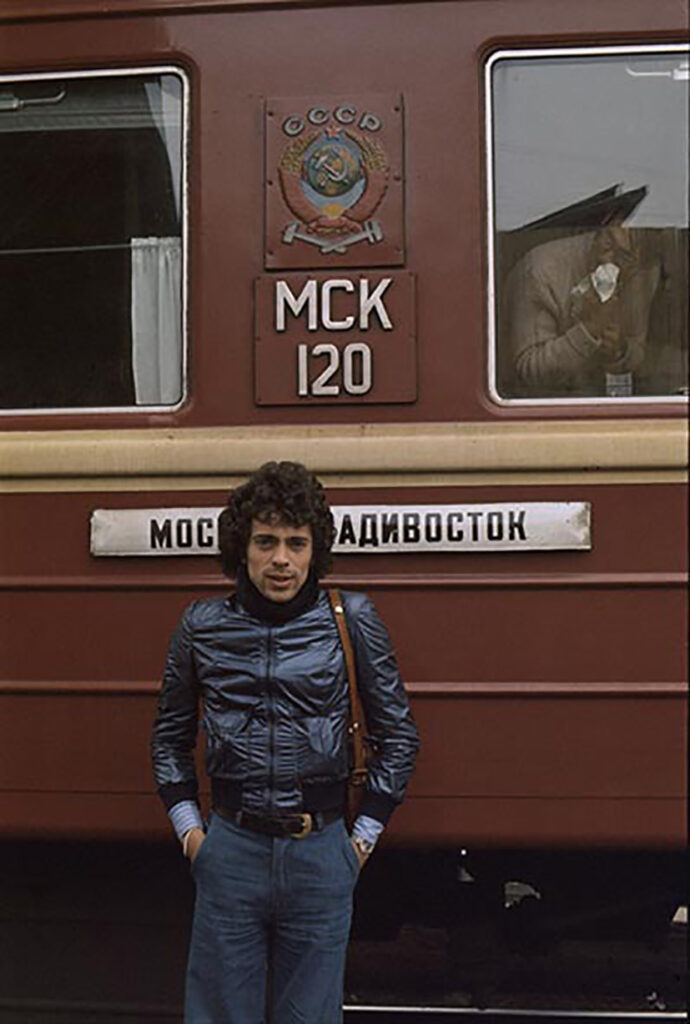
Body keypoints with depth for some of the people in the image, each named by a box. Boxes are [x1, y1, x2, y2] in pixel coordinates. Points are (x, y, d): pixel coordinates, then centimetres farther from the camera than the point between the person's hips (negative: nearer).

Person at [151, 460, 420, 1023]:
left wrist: (365, 835, 4)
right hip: (230, 851, 1)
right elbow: (170, 734, 15)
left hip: (320, 854, -1)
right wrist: (189, 828, 8)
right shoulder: (202, 626, 1)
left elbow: (398, 735, 6)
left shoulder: (353, 621, -3)